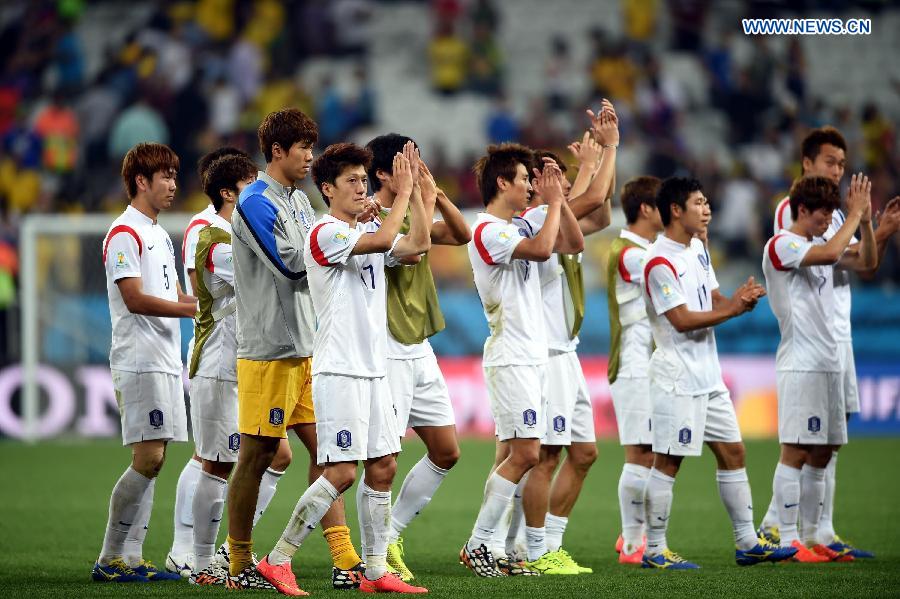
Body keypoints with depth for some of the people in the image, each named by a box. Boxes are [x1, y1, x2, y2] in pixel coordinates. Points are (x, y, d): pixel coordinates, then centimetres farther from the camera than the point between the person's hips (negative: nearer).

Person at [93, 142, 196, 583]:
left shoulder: (160, 236, 20)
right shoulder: (124, 234, -10)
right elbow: (134, 299, -17)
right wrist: (194, 308, -17)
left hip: (166, 362, 9)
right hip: (139, 361, -9)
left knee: (153, 460, 7)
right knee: (147, 459, -13)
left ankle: (131, 557, 8)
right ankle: (110, 559, -8)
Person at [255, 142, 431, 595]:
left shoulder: (367, 232, 16)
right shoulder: (325, 233, -11)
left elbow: (417, 244, 9)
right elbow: (383, 241, -24)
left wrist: (416, 189, 6)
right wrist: (402, 191, -14)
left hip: (373, 370, 9)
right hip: (339, 370, -9)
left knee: (383, 467, 6)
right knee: (341, 472, -13)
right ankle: (277, 560, -6)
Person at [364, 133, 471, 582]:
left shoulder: (409, 213, 14)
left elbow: (461, 236, 13)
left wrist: (439, 197, 0)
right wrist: (426, 201, -17)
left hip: (419, 350, 9)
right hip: (388, 353, -9)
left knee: (446, 451, 12)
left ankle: (391, 534, 20)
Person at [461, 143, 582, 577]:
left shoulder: (517, 228, 16)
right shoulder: (488, 231, -12)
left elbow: (574, 244, 18)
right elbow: (542, 249, -27)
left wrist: (560, 200, 7)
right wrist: (553, 201, -14)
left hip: (532, 358, 9)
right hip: (511, 358, -9)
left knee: (516, 456, 7)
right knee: (525, 454, -13)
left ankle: (490, 544, 8)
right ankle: (475, 545, -8)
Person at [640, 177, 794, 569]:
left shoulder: (698, 249, 13)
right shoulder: (660, 262, -16)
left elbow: (714, 301, 15)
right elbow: (682, 320, -20)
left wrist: (738, 299, -7)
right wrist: (733, 309, -16)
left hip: (709, 375, 9)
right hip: (677, 380, -9)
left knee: (732, 452, 10)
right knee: (668, 462, -5)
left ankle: (747, 543, 16)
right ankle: (654, 551, 0)